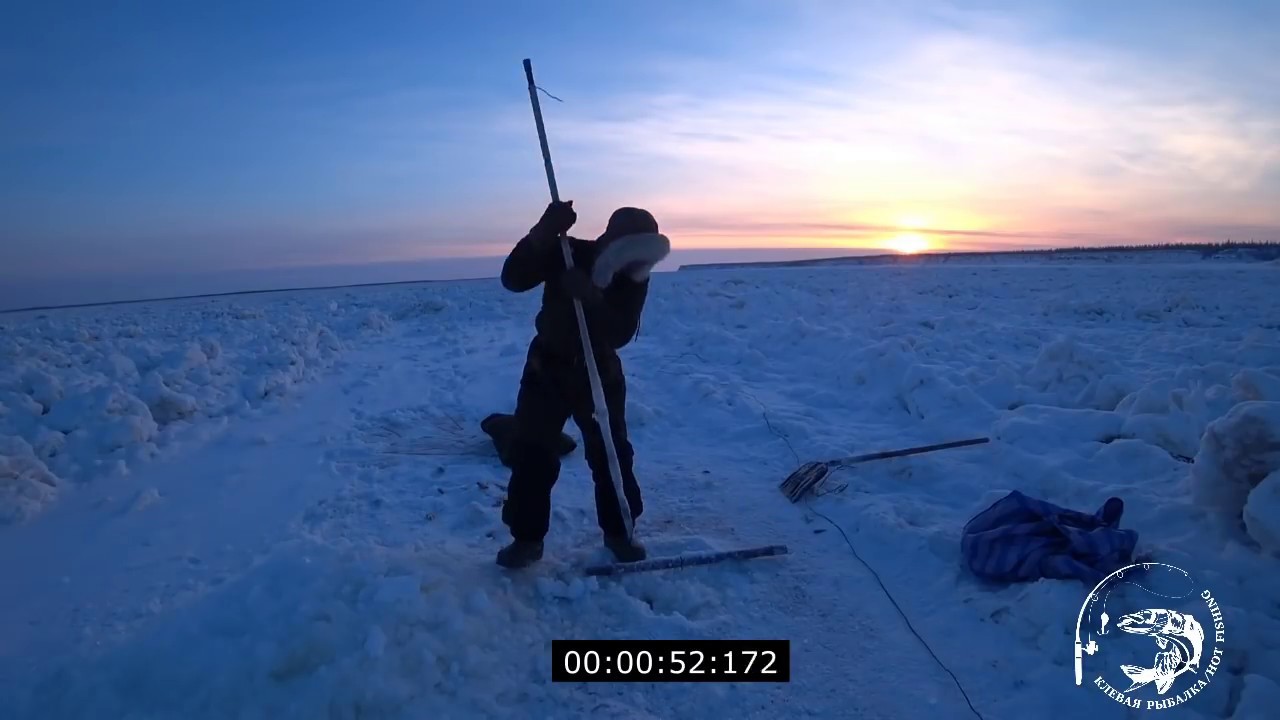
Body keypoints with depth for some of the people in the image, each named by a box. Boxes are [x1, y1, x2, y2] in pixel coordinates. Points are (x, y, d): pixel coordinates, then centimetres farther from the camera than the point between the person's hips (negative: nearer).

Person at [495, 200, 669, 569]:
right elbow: (512, 279, -28)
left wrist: (592, 299, -41)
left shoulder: (636, 275, -11)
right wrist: (543, 234, -41)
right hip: (549, 367, -1)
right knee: (532, 453, -5)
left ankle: (619, 531, 21)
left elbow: (622, 333, -23)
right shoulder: (566, 254, -16)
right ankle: (527, 538, 9)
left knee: (612, 453, 2)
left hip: (600, 371, 2)